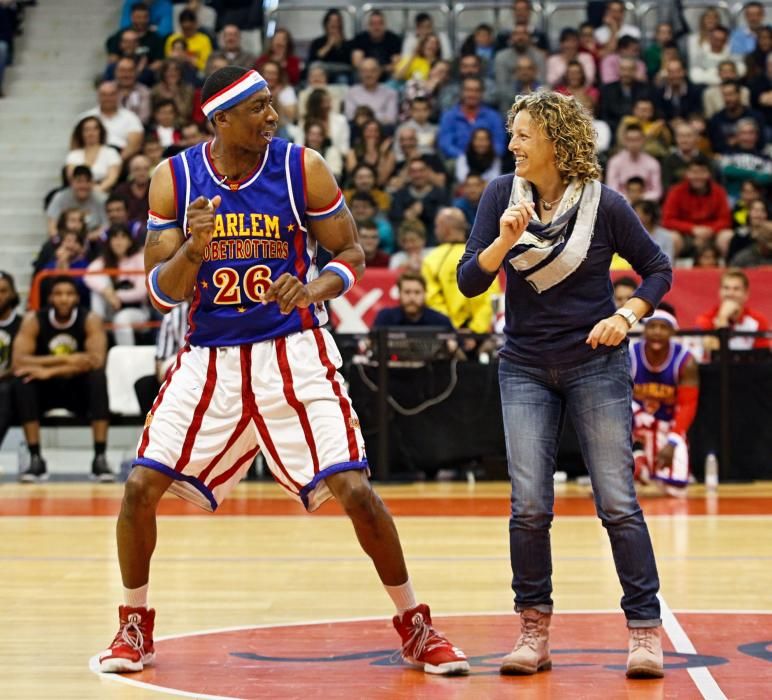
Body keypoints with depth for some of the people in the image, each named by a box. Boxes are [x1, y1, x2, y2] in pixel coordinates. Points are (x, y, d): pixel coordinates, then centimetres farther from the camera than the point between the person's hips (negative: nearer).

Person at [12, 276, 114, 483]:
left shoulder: (90, 320, -11)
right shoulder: (33, 320, -9)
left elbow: (96, 360, -27)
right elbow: (18, 362, -21)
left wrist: (50, 370, -34)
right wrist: (66, 360, -28)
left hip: (79, 389, -1)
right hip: (46, 390, 1)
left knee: (98, 375, -31)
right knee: (24, 380, -29)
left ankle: (100, 458, -32)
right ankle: (35, 459, -27)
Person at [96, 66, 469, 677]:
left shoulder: (303, 169, -9)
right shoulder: (174, 179, -5)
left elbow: (351, 253, -1)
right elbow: (161, 293, -3)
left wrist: (314, 289, -22)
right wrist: (193, 248, -24)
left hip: (294, 351, -2)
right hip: (210, 356, 2)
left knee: (354, 489, -11)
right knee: (141, 485, -7)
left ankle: (416, 626, 8)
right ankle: (135, 627, 16)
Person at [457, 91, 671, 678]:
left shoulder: (605, 204, -9)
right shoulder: (503, 195, -2)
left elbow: (658, 269, 3)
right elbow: (469, 282, -5)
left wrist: (626, 316, -12)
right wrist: (503, 242, -22)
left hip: (595, 364, -2)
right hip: (526, 368, 2)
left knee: (617, 502, -4)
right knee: (529, 507, -4)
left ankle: (646, 629, 5)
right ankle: (534, 630, 8)